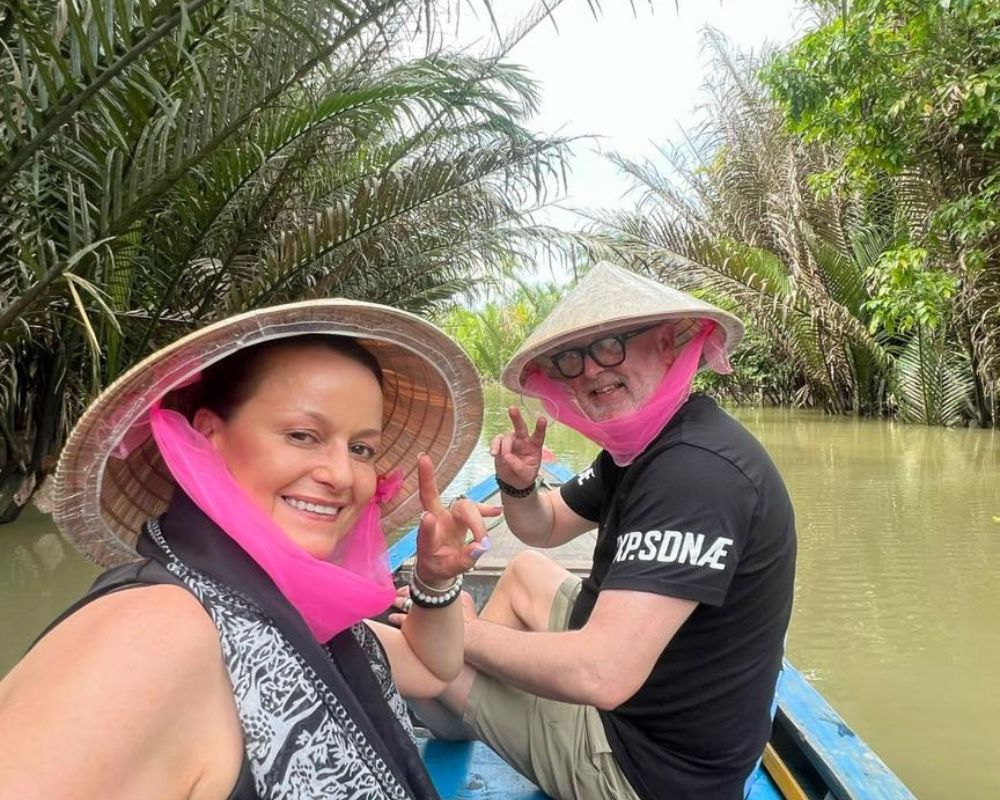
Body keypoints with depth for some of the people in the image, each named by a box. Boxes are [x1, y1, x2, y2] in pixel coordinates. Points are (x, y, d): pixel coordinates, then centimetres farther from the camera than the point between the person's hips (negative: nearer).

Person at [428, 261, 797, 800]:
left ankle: (455, 716, 30)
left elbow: (602, 675, -37)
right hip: (651, 693, 9)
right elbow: (545, 528, 13)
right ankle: (463, 719, 41)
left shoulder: (697, 471, -32)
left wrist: (462, 631, -20)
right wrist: (518, 487, -12)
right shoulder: (640, 446, 1)